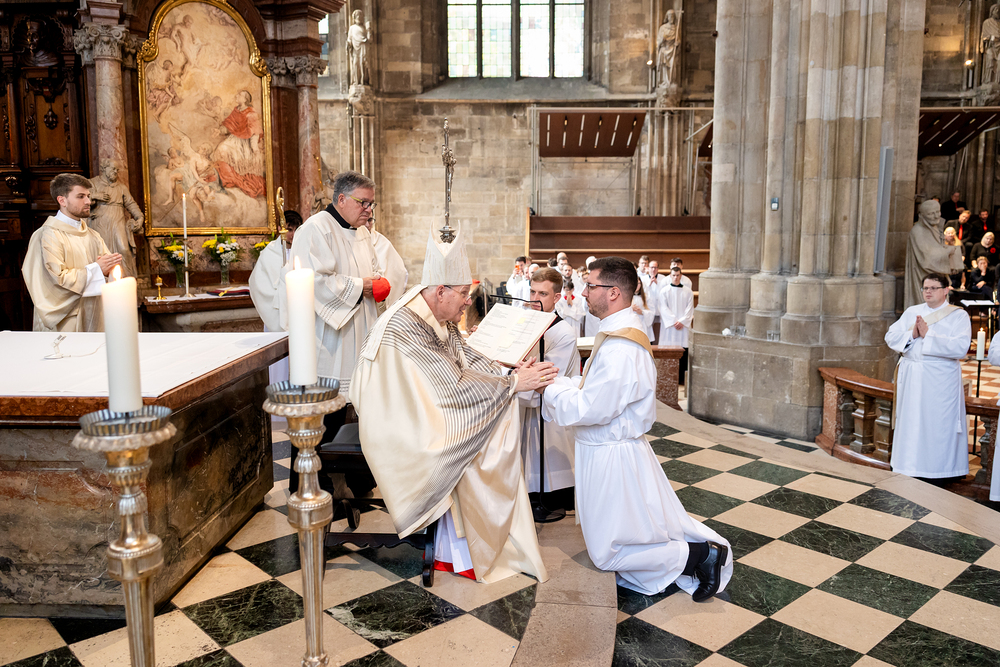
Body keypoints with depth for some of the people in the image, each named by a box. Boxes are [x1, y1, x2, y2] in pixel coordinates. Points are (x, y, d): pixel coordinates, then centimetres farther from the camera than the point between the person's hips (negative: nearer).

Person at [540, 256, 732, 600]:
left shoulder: (619, 349, -27)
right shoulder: (623, 331, 6)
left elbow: (589, 409, -26)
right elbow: (592, 388, 11)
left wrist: (549, 388, -15)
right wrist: (553, 379, 1)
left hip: (611, 457, -10)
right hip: (613, 448, 10)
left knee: (607, 553, 4)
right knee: (659, 529, 21)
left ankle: (698, 555, 4)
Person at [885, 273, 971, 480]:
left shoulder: (958, 315, -1)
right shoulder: (912, 312, 11)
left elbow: (961, 347, -15)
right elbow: (890, 337, 4)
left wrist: (928, 335, -18)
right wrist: (912, 334, -13)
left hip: (940, 380, -4)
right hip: (911, 377, 4)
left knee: (938, 424, -1)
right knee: (910, 422, 8)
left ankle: (936, 470, 8)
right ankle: (910, 466, 18)